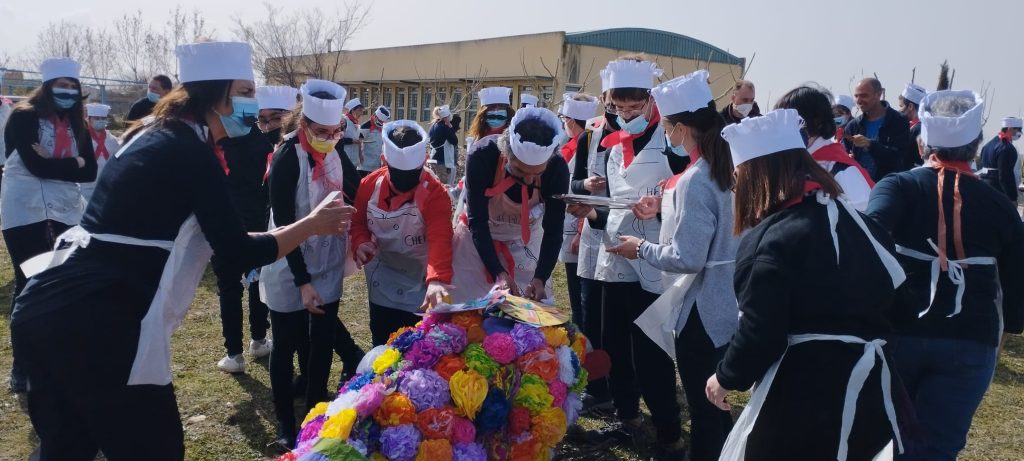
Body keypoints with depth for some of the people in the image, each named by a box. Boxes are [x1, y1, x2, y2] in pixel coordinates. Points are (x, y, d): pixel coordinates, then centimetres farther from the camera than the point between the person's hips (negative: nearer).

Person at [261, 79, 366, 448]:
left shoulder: (335, 155, -1)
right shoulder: (288, 158, -18)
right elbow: (283, 225, -19)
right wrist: (302, 281, -21)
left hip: (327, 268, 5)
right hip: (290, 271, -5)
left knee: (323, 341, 12)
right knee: (287, 345, 8)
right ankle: (286, 424, 23)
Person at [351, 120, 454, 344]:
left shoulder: (436, 193, -22)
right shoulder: (369, 185, -9)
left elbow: (440, 240, -34)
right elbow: (358, 222, 7)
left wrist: (437, 279, -52)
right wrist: (361, 243, -16)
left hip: (420, 292, -4)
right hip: (382, 289, 4)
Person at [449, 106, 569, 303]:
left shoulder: (557, 168, -25)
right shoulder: (481, 156, -30)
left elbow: (553, 231, -16)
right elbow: (477, 222, -24)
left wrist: (540, 278, -27)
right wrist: (498, 272, -32)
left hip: (527, 241, 1)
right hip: (477, 238, -1)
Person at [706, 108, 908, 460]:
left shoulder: (767, 240, -14)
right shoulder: (858, 221, 8)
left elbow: (759, 334, -18)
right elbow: (894, 303, 14)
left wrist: (727, 377, -2)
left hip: (804, 398, -7)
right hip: (871, 390, 7)